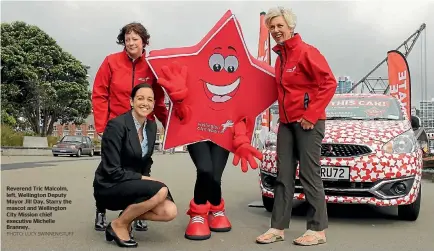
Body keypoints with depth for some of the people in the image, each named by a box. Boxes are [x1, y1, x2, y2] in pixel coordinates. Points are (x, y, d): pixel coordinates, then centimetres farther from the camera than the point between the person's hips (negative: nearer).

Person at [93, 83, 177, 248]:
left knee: (170, 211, -15)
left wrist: (145, 179, -2)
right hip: (109, 188, -6)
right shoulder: (117, 125, -19)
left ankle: (129, 214, 8)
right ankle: (118, 225, -8)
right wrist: (143, 179, -18)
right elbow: (112, 171, -21)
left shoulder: (151, 126, 3)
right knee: (161, 190, -29)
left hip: (133, 185, 6)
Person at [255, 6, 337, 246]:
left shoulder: (306, 52, -9)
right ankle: (277, 227, 11)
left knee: (309, 175, -3)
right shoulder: (280, 57, 16)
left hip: (308, 122, -8)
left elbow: (329, 83, -15)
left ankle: (318, 230, 8)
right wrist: (282, 115, 13)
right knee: (283, 176, 6)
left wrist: (311, 114, -18)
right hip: (286, 122, 8)